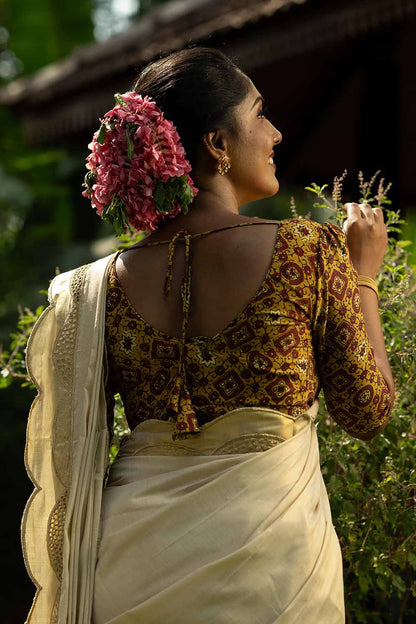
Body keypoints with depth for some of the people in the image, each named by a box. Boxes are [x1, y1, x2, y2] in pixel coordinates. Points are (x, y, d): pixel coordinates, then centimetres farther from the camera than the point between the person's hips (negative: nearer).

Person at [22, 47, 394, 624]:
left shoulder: (107, 283, -3)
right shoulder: (309, 251, -13)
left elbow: (75, 457, 4)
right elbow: (369, 413, -2)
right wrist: (364, 274, 8)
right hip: (270, 563, -3)